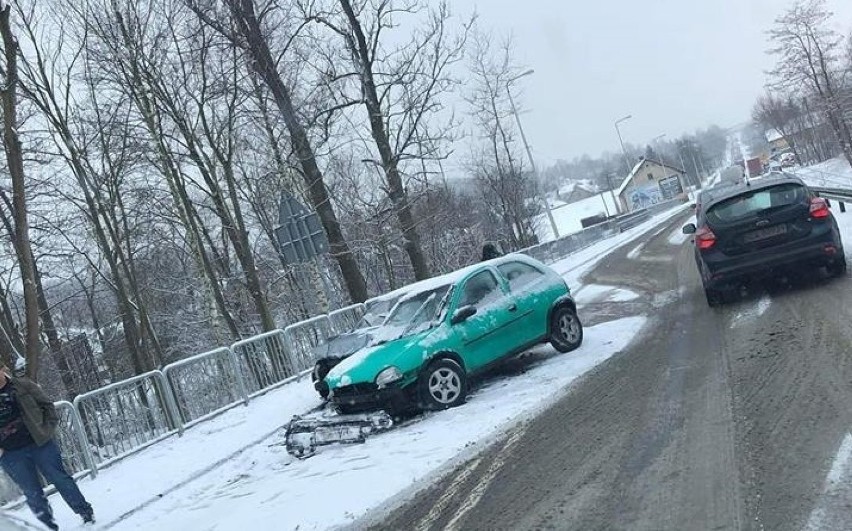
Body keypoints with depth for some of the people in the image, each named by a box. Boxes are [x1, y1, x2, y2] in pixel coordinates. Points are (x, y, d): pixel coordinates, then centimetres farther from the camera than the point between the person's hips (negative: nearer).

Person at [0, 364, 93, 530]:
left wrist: (48, 429, -5)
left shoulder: (22, 385, 0)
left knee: (60, 479, 4)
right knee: (32, 493, 5)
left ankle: (86, 513, 16)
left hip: (39, 443, -1)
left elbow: (47, 405, 4)